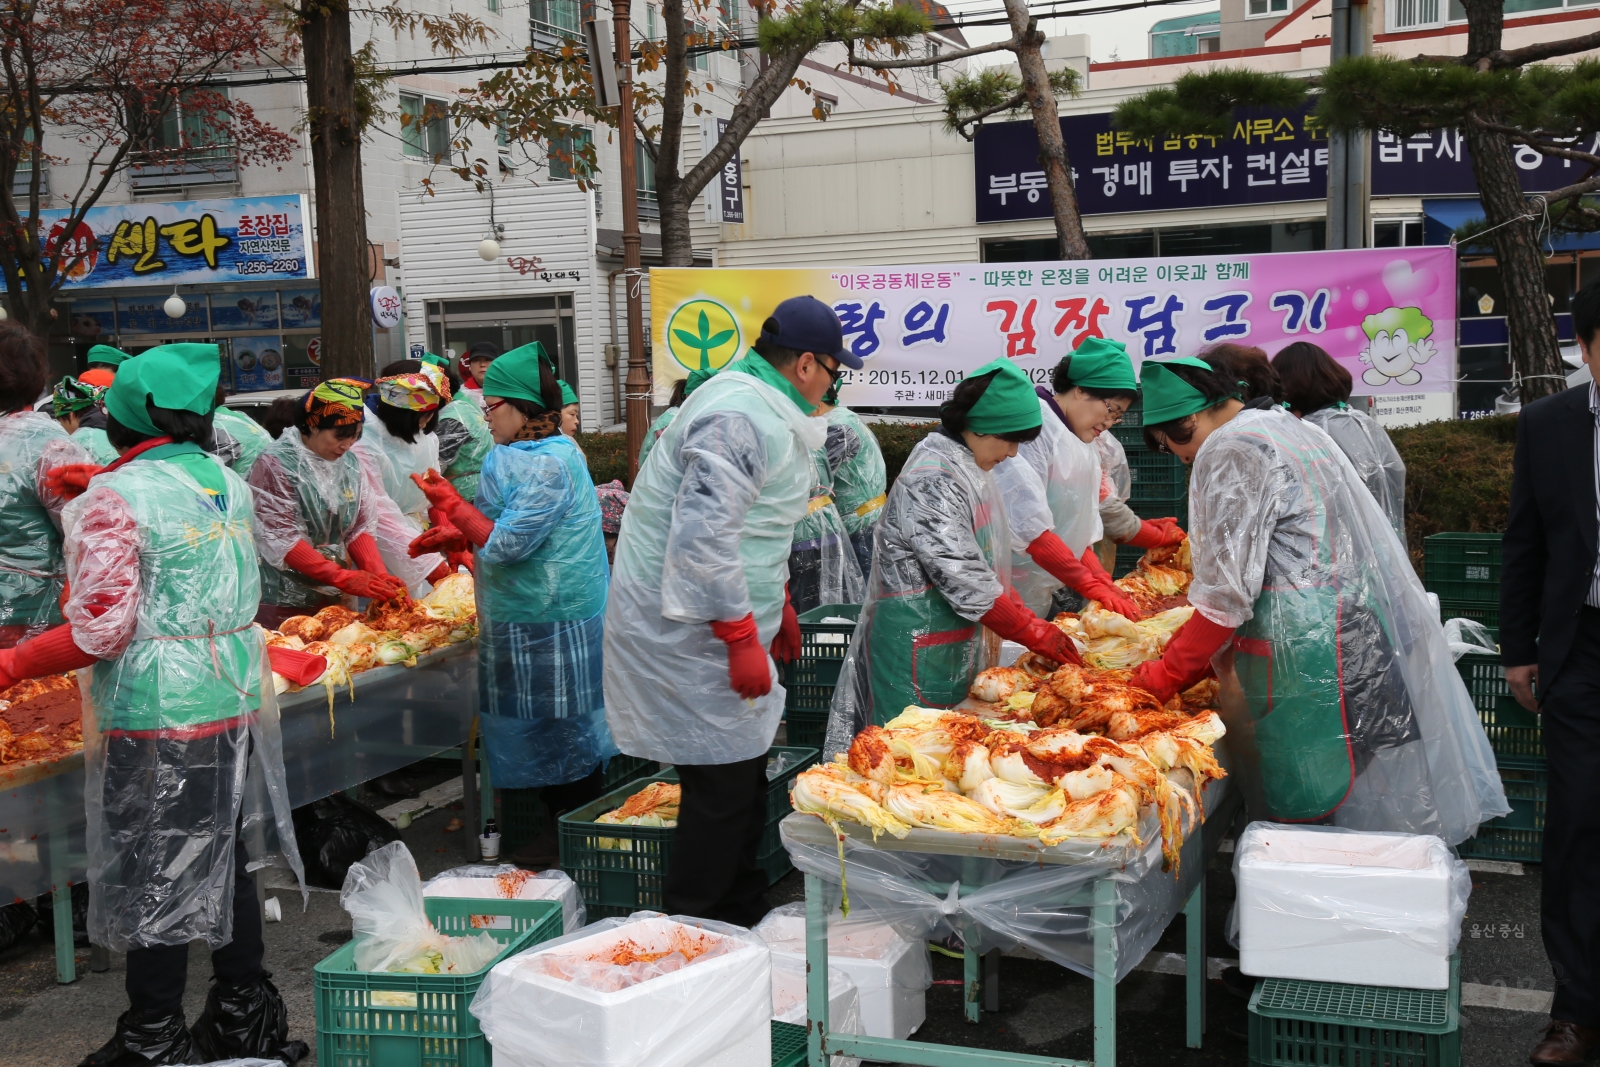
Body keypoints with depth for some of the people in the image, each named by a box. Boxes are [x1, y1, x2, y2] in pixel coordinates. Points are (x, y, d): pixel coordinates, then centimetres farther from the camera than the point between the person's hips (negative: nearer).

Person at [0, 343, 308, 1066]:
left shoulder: (115, 497, -13)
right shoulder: (229, 484, 6)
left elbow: (101, 629, -17)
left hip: (154, 715, -6)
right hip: (235, 701, 7)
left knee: (152, 879, 5)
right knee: (225, 861, 18)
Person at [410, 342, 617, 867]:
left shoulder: (550, 464, -21)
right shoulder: (525, 456, 11)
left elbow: (507, 545, -24)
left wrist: (452, 504, -15)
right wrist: (456, 535, 9)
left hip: (552, 622, -10)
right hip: (527, 621, 10)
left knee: (560, 732, 0)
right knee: (549, 731, 16)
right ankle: (558, 833, 26)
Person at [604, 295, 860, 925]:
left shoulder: (759, 407, 15)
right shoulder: (736, 418, -22)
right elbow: (704, 533, -29)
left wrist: (776, 604, 28)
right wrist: (742, 636, -25)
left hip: (714, 621, 11)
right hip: (688, 632, -11)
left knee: (743, 775, 16)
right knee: (723, 789, -6)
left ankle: (741, 923, 29)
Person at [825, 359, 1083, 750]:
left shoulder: (967, 469, 10)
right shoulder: (931, 481, -20)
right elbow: (966, 582, -23)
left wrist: (1030, 621, 6)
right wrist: (1036, 633, -16)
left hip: (958, 641, 9)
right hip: (919, 645, -9)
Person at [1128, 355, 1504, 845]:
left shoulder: (1230, 451, -11)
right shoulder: (1290, 427, 19)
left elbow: (1227, 595, -15)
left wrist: (1166, 674, -6)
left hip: (1307, 648, -10)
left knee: (1301, 814, -2)